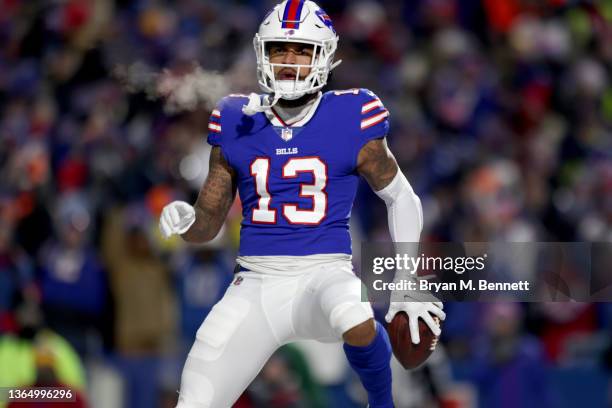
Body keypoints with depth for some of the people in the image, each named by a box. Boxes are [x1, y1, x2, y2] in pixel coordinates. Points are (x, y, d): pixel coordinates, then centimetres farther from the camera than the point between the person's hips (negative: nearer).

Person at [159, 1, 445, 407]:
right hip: (256, 284, 3)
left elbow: (401, 198, 10)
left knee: (357, 323, -37)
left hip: (324, 272, -3)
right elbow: (208, 223, 12)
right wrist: (185, 221, -12)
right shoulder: (238, 124, 5)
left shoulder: (350, 122, -3)